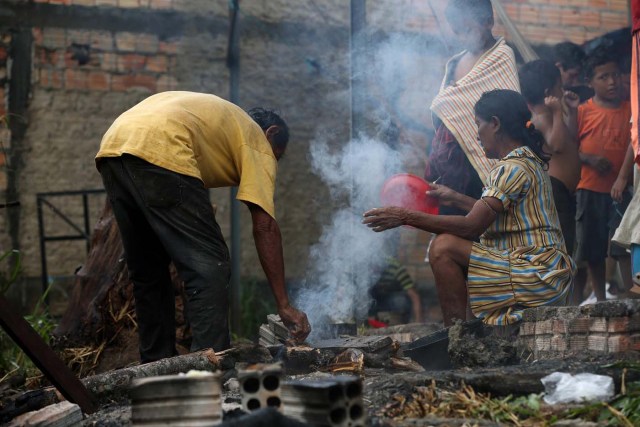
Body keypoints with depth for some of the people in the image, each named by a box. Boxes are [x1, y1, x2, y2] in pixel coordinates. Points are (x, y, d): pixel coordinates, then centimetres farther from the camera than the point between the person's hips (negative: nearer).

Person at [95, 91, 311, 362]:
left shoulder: (224, 119, 37)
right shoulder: (257, 140, 16)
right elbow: (265, 226, 6)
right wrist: (284, 306, 6)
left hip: (110, 148, 8)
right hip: (158, 151, -8)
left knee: (146, 272, 18)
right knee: (210, 267, -3)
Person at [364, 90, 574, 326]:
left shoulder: (513, 168, -15)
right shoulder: (529, 162, 16)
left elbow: (472, 226, -20)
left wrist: (407, 217, -15)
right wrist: (454, 198, 31)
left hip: (538, 277, -11)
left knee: (444, 247, -15)